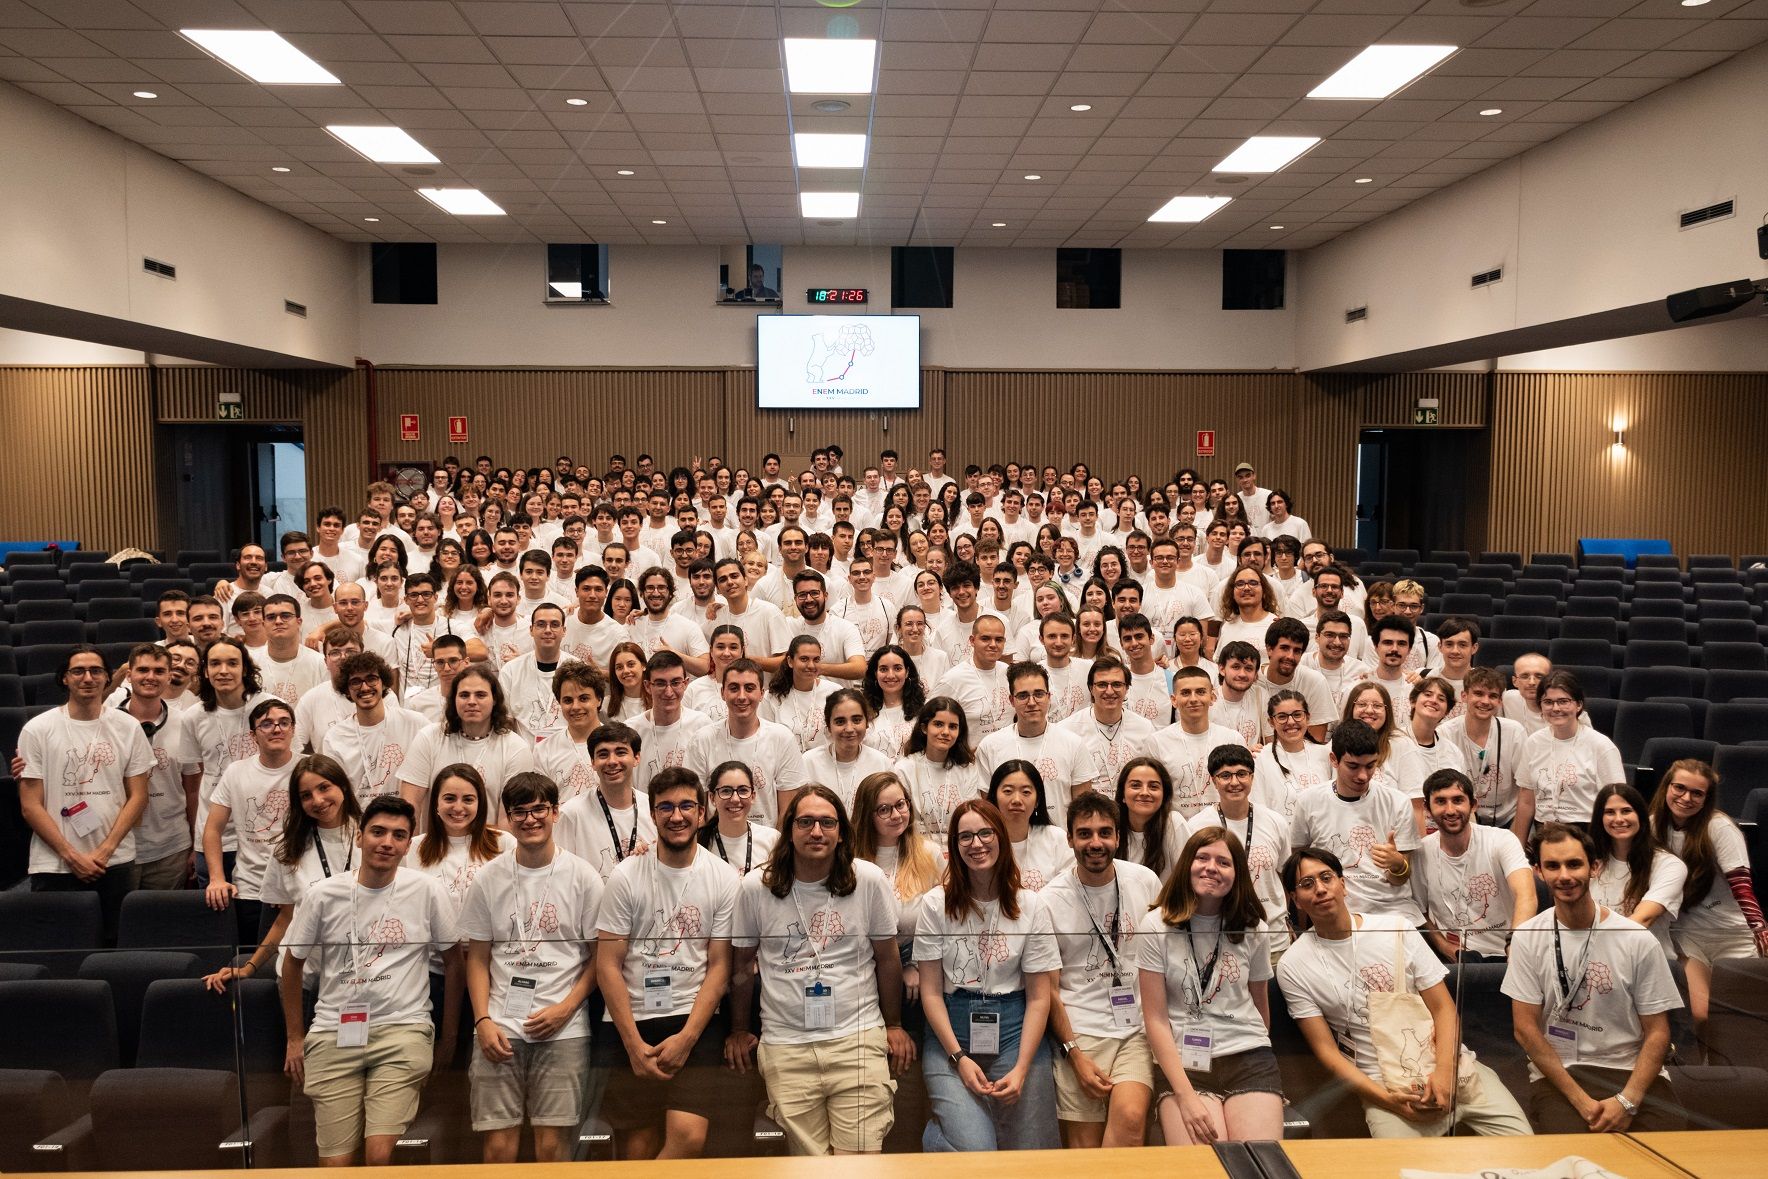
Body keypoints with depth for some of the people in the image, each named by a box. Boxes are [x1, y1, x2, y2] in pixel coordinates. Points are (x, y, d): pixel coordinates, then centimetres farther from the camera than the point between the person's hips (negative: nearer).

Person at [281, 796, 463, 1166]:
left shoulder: (427, 892, -1)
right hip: (334, 1034, 2)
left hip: (402, 1029, -1)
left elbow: (454, 960, 10)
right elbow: (293, 963, 15)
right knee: (335, 1163, -1)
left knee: (380, 1156, -15)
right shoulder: (323, 895, 1)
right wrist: (295, 1038, 16)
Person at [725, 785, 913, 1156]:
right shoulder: (754, 888, -1)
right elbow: (743, 963, 12)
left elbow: (887, 958, 8)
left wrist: (894, 1026, 11)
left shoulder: (870, 881, -2)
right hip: (786, 1048, 1)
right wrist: (739, 1031, 17)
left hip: (859, 1040, 0)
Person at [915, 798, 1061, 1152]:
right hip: (951, 1031, -1)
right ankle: (935, 1133, 14)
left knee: (1027, 1151, -5)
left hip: (1014, 1030, 1)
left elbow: (1039, 997, -1)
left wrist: (1021, 1068, -12)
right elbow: (931, 991, -1)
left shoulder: (1031, 906, 0)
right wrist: (959, 1058, -11)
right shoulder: (936, 903, -1)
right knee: (975, 1150, -15)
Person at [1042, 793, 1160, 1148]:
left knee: (1130, 1118, -22)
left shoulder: (1146, 882, 4)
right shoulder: (1051, 900, -3)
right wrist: (1074, 1054, -7)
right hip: (1080, 1031, -1)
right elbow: (1048, 988, 1)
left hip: (1139, 1027, 1)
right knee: (1083, 1149, -5)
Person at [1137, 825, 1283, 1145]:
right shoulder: (1156, 925, -3)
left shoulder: (1254, 929, 7)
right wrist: (1185, 1096, -13)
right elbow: (1156, 1019, -5)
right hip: (1183, 1064, -2)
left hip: (1248, 1058, 2)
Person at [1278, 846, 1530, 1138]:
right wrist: (1387, 1099, -14)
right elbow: (1327, 1051, -2)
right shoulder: (1293, 967, -2)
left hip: (1445, 1064, 2)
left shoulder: (1397, 928, 4)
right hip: (1383, 1084, -2)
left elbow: (1443, 1007, 3)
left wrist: (1444, 1071, -13)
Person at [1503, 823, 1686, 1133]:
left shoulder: (1638, 941, -1)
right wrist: (1581, 1100, -12)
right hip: (1557, 1073, -1)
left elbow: (1657, 1032, 0)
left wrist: (1627, 1101, -14)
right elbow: (1525, 1028, -2)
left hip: (1633, 1072, 1)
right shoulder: (1527, 938, 0)